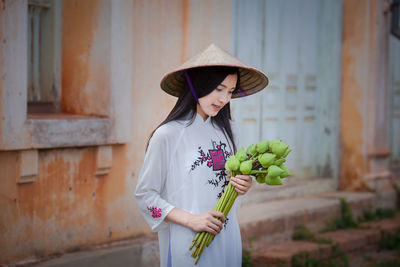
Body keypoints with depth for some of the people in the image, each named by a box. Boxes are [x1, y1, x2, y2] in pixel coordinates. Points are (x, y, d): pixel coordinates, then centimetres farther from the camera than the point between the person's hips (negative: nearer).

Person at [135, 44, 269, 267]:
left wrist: (242, 186, -4)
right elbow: (144, 195, -7)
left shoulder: (229, 130, 7)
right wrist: (190, 220, -16)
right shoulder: (168, 135, -11)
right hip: (188, 244, -5)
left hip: (228, 240, 5)